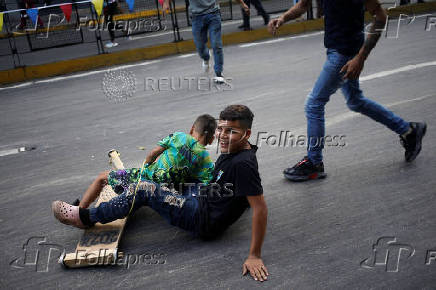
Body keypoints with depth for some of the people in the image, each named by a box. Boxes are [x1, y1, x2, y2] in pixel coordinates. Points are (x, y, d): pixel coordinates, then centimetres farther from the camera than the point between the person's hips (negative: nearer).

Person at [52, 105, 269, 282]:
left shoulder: (243, 164, -27)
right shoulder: (232, 150, 1)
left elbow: (260, 208, -29)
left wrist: (255, 256, -28)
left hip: (205, 221, -9)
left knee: (145, 190, -12)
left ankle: (85, 217, 2)